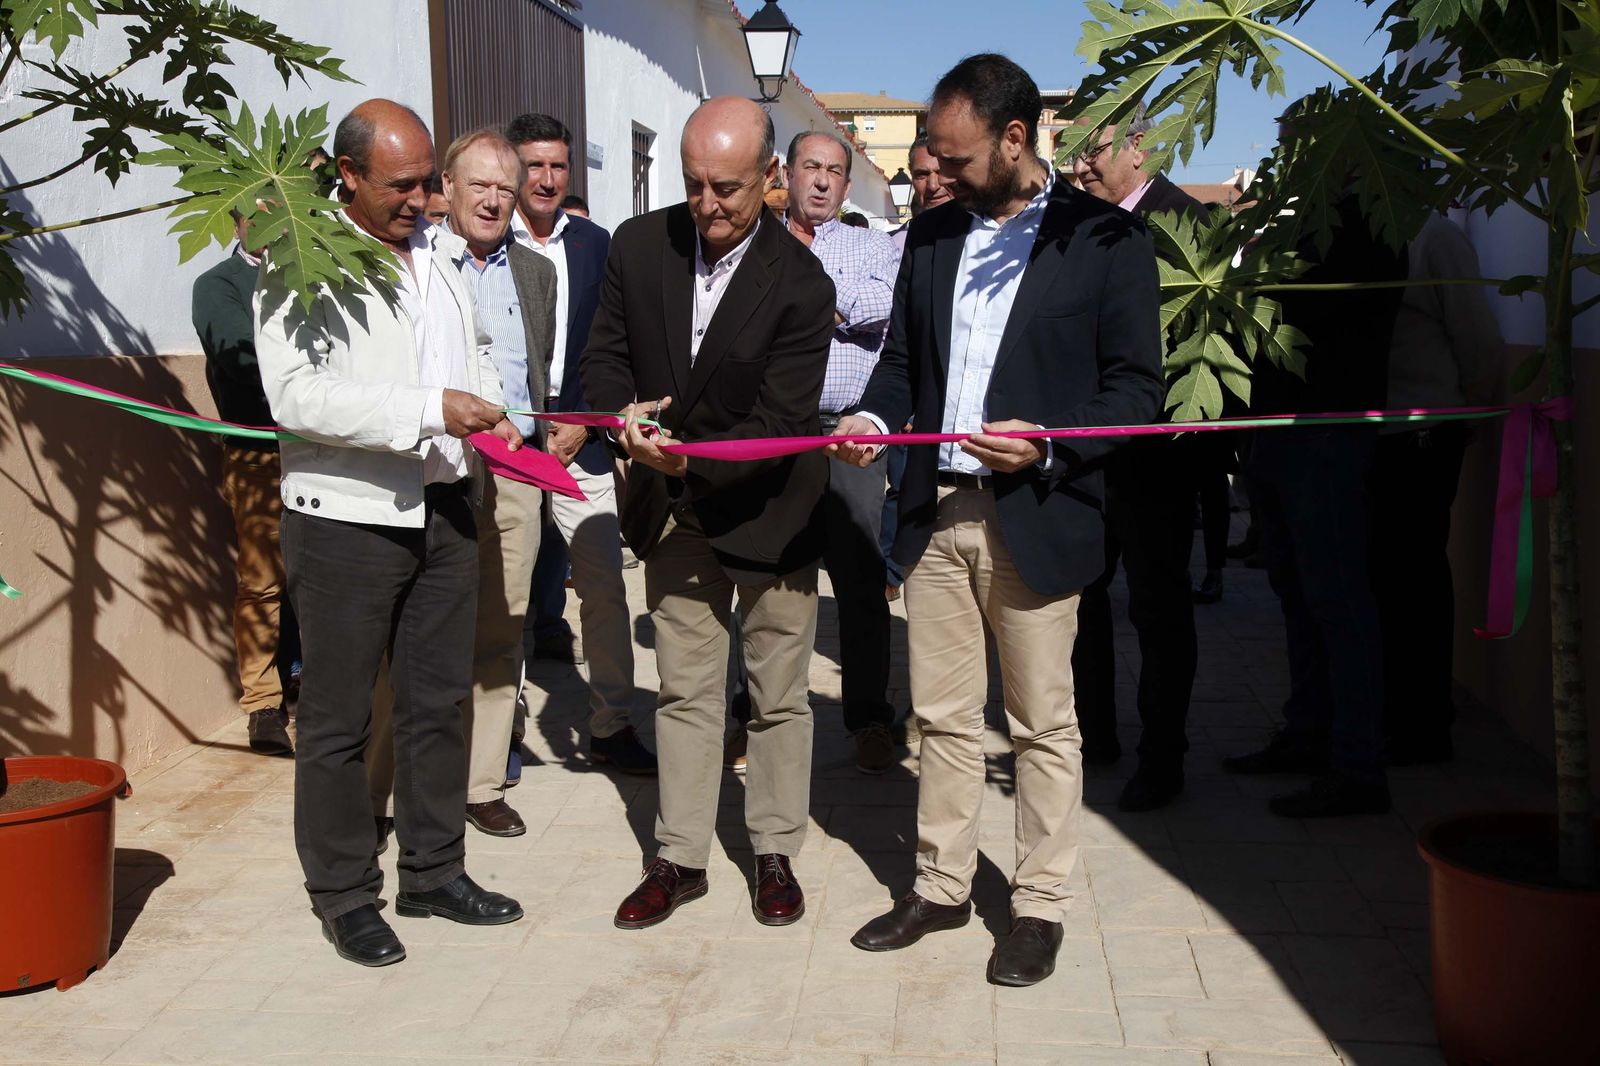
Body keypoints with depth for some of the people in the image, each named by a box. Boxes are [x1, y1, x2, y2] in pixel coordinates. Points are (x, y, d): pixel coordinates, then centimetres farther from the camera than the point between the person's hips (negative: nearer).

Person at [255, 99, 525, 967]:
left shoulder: (435, 249, 12)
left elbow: (474, 348, 25)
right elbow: (296, 395, -22)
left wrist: (491, 415, 6)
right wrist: (431, 409, -26)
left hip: (443, 508, 7)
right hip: (347, 518, -7)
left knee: (437, 701, 15)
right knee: (338, 718, 4)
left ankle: (434, 873, 29)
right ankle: (344, 897, 19)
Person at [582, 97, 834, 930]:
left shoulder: (801, 285, -19)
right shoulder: (638, 245, -6)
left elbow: (780, 423, -20)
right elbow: (605, 355, 2)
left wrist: (692, 461, -31)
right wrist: (624, 413, -20)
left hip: (766, 509, -3)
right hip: (673, 512, 3)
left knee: (778, 697, 10)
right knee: (684, 692, 12)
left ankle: (775, 853, 26)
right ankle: (679, 859, 23)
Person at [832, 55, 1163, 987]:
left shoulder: (1105, 238, -4)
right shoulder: (932, 234, 12)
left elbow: (1136, 385, -6)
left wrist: (1047, 446, -19)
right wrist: (875, 420, -3)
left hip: (1037, 517, -5)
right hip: (936, 512, 5)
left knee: (1043, 724, 7)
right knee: (944, 717, 13)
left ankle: (1041, 906, 20)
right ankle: (942, 886, 27)